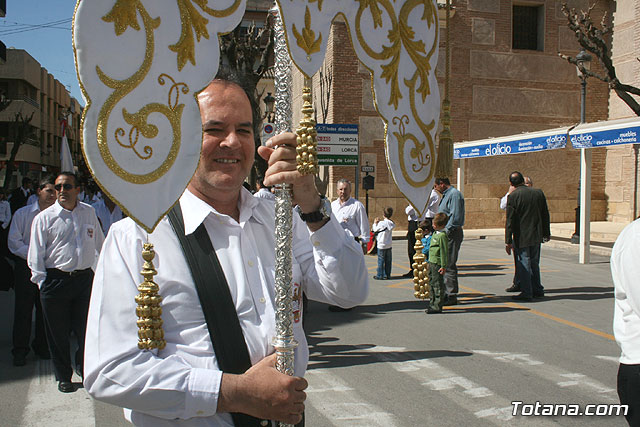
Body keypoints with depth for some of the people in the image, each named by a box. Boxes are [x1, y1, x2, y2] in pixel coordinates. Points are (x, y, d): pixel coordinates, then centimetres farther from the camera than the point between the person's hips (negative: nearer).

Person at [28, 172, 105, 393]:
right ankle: (63, 377, 23)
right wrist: (43, 283, -7)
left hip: (85, 278, 2)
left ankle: (84, 368, 30)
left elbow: (100, 244, 20)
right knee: (58, 332, 6)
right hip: (55, 281, -2)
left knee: (88, 329, 6)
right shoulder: (44, 217, -1)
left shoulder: (89, 212, 8)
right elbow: (35, 255, -1)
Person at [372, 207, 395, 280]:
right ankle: (387, 275, 17)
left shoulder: (381, 223, -17)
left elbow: (375, 230, -3)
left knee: (381, 260, 1)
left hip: (381, 245, -6)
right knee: (388, 261, 11)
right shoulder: (391, 223, 0)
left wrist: (375, 223, 12)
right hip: (389, 245, 6)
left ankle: (380, 275, 5)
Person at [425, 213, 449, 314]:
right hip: (432, 262, 10)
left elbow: (444, 252, -18)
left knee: (437, 284, -5)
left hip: (437, 263, -10)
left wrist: (443, 266, -19)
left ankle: (437, 306, 0)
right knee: (431, 283, 16)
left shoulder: (442, 236, -17)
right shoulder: (435, 233, 13)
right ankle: (432, 303, 25)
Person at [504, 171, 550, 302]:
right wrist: (546, 233, 19)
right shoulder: (538, 192, 3)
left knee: (523, 265, 2)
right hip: (536, 236, 5)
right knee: (534, 263, 18)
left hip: (521, 237, -5)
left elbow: (510, 220, -14)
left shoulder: (513, 196, -13)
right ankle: (537, 290, 26)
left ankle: (526, 293, 3)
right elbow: (545, 215, 9)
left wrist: (508, 241, -12)